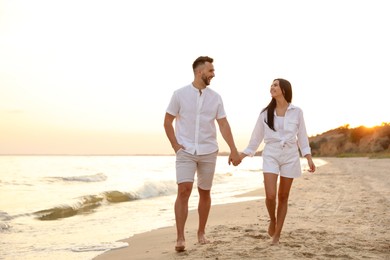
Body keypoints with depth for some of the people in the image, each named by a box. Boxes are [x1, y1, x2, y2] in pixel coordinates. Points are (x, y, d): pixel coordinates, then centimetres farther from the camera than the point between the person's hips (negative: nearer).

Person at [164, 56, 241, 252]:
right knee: (183, 191, -14)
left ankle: (201, 232, 25)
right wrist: (175, 146, -7)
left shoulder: (215, 97, 4)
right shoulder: (180, 94, -3)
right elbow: (168, 122, 2)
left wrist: (234, 151, -2)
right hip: (185, 152, -3)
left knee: (204, 193, 9)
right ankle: (180, 238, -9)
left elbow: (224, 125, 3)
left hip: (208, 152, 3)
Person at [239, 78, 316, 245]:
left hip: (290, 156, 0)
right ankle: (272, 220, 17)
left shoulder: (296, 112, 2)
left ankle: (277, 234, 15)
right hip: (271, 155, 0)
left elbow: (302, 136, 5)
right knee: (270, 195, -15)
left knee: (283, 197, 5)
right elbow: (256, 137, 8)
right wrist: (242, 155, 4)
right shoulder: (265, 113, 5)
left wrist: (309, 158, -3)